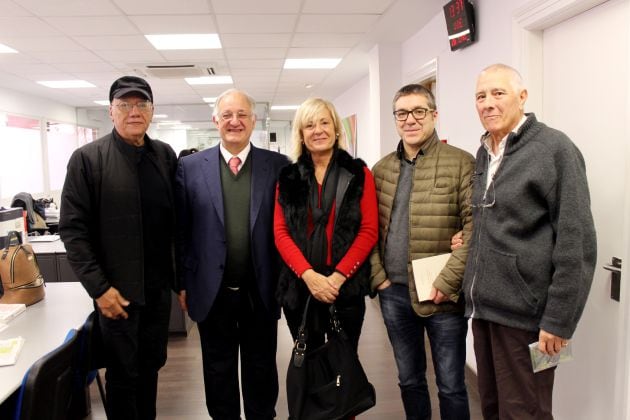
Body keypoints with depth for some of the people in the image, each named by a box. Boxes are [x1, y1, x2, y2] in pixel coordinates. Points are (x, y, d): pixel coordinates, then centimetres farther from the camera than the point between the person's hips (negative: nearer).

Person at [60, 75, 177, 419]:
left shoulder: (166, 156, 4)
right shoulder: (87, 159, -7)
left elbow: (177, 219, 7)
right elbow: (73, 229, -9)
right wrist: (99, 287, -13)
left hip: (160, 287, 4)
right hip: (117, 290, -4)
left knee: (151, 366, 17)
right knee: (123, 373, 10)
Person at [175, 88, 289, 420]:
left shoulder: (278, 165, -3)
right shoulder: (190, 166, -2)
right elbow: (181, 230, 1)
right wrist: (184, 283, 1)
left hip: (261, 291, 0)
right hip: (212, 292, 0)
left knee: (261, 368, 18)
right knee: (218, 370, 18)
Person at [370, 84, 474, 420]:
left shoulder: (461, 163, -6)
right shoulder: (381, 169, 8)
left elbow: (475, 229, -12)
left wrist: (447, 283, -16)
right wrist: (377, 276, 1)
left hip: (442, 295, -4)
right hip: (393, 293, 4)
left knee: (451, 386, 11)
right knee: (409, 380, 19)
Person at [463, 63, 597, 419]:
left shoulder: (555, 149, -10)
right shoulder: (484, 154, 11)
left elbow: (576, 242, -15)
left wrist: (558, 321, -17)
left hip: (526, 313, -6)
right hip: (483, 308, 7)